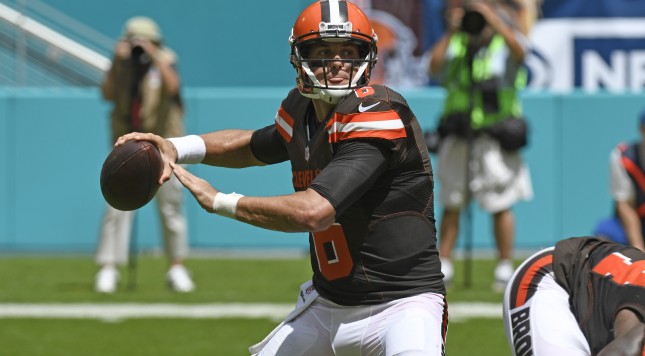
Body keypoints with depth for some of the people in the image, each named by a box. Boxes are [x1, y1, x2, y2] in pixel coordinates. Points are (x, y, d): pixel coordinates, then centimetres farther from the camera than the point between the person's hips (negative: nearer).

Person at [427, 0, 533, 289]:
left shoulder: (504, 42, 0)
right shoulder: (455, 45, 9)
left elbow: (518, 51, -24)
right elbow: (434, 67, -8)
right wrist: (451, 32, -12)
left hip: (495, 136, -3)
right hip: (458, 137, 3)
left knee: (501, 205, -1)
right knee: (451, 205, 7)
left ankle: (505, 267, 8)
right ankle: (443, 266, 14)